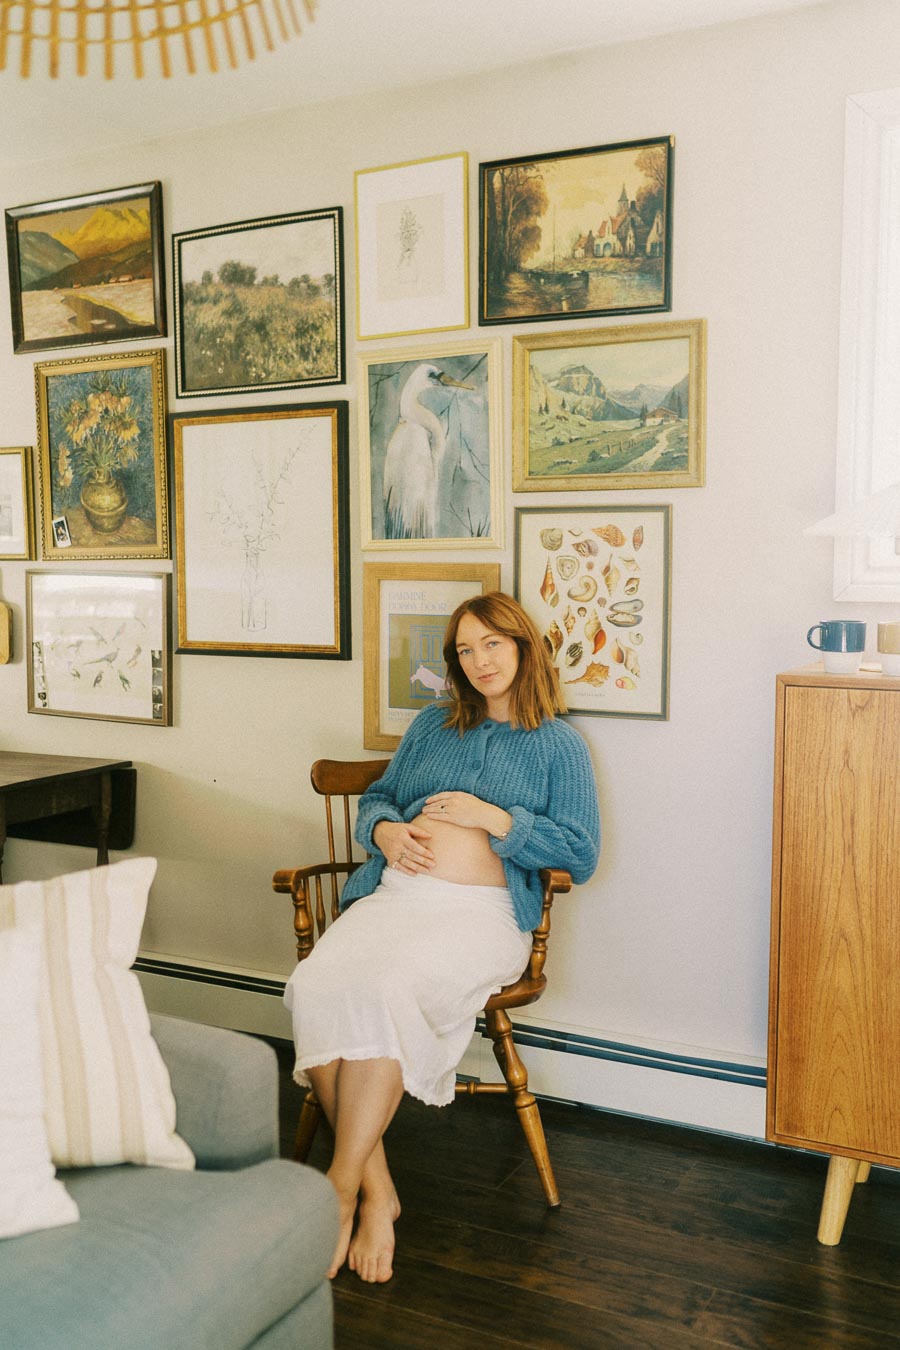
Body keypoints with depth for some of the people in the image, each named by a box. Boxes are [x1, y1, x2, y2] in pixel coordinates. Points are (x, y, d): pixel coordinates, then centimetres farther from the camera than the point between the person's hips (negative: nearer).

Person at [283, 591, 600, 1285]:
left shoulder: (559, 745, 12)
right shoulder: (433, 725, 25)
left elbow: (581, 855, 4)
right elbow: (377, 796, 28)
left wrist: (495, 818, -5)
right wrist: (385, 830, 4)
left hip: (482, 910, -4)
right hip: (394, 892, 4)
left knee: (385, 988, -34)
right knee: (318, 982, -28)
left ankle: (342, 1186, -22)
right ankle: (377, 1186, -20)